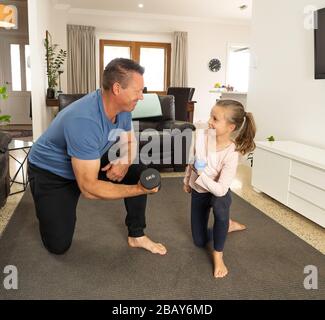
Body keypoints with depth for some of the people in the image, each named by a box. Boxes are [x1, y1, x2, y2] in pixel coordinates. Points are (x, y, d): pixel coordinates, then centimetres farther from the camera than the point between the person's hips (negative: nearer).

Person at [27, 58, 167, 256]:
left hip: (91, 163, 7)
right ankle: (48, 207, 26)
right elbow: (89, 188, -37)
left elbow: (130, 141, 2)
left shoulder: (122, 108, -16)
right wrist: (139, 189, -35)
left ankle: (136, 236, 7)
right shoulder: (84, 121, -39)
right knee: (58, 245, -6)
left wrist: (125, 161, -21)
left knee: (139, 173, -8)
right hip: (51, 172, -6)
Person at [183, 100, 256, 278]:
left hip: (217, 192, -4)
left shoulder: (231, 154, -31)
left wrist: (200, 173, -38)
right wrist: (187, 180, 11)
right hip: (198, 191, 4)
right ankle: (224, 224, 40)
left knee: (219, 205, -43)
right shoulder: (203, 135, -20)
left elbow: (220, 190, -34)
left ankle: (218, 254, -19)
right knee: (199, 242, 9)